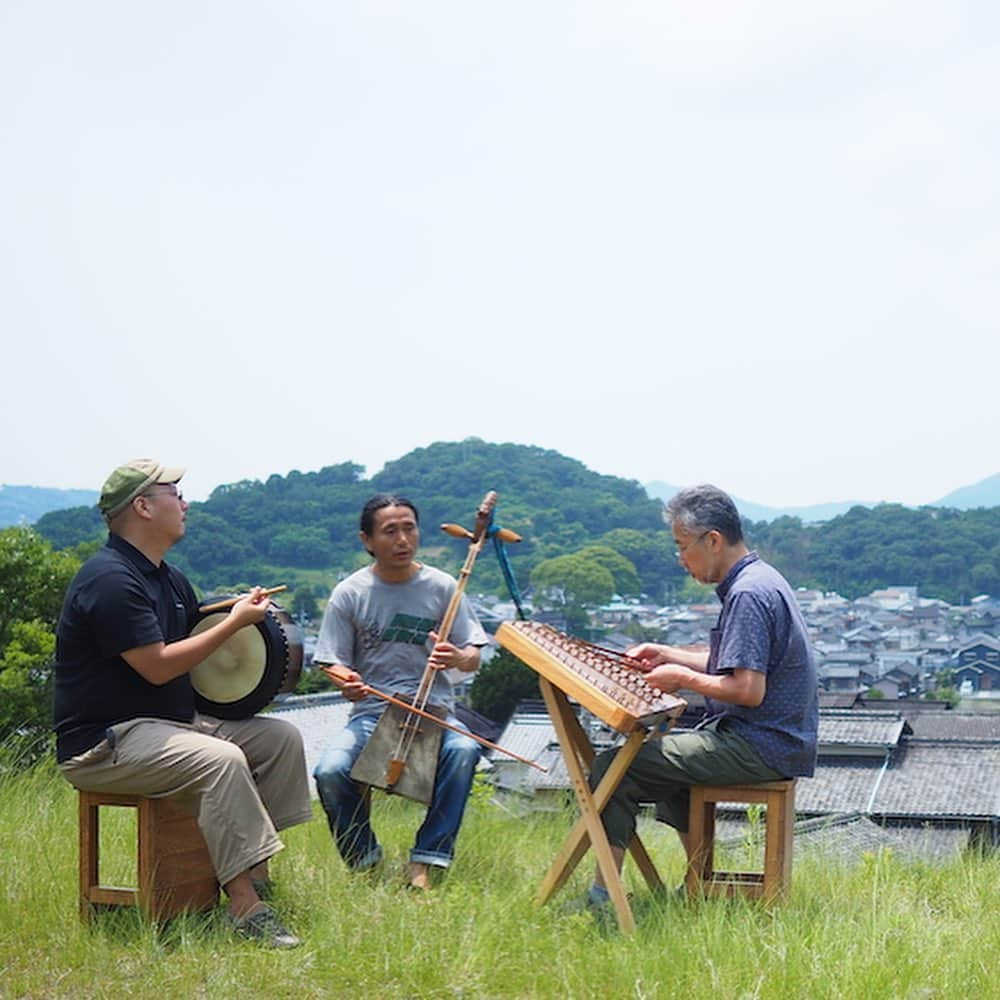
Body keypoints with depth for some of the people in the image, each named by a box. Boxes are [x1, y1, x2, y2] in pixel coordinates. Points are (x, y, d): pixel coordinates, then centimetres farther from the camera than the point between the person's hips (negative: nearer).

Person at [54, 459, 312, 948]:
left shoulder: (169, 579, 15)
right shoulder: (110, 579, -17)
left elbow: (199, 637, 25)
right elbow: (157, 666, -21)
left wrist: (246, 612, 4)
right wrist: (235, 622, -14)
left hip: (173, 722, 10)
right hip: (103, 744, -10)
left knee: (281, 738, 0)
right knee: (221, 760, -32)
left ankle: (254, 872, -3)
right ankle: (245, 908, -29)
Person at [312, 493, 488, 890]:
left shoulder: (441, 587, 1)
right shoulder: (350, 594, 0)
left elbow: (473, 658, 3)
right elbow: (335, 663, 2)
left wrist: (457, 658, -22)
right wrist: (346, 683, -23)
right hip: (371, 712, 0)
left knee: (464, 750, -33)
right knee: (330, 771, -29)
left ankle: (425, 863, -18)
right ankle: (363, 860, 0)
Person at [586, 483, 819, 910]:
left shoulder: (748, 594, -20)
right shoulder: (760, 579, 12)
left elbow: (748, 689, -27)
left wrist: (682, 677, -13)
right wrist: (669, 655, 15)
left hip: (759, 747, -11)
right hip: (776, 740, 11)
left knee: (613, 768, -11)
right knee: (666, 753, 34)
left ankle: (602, 894, -7)